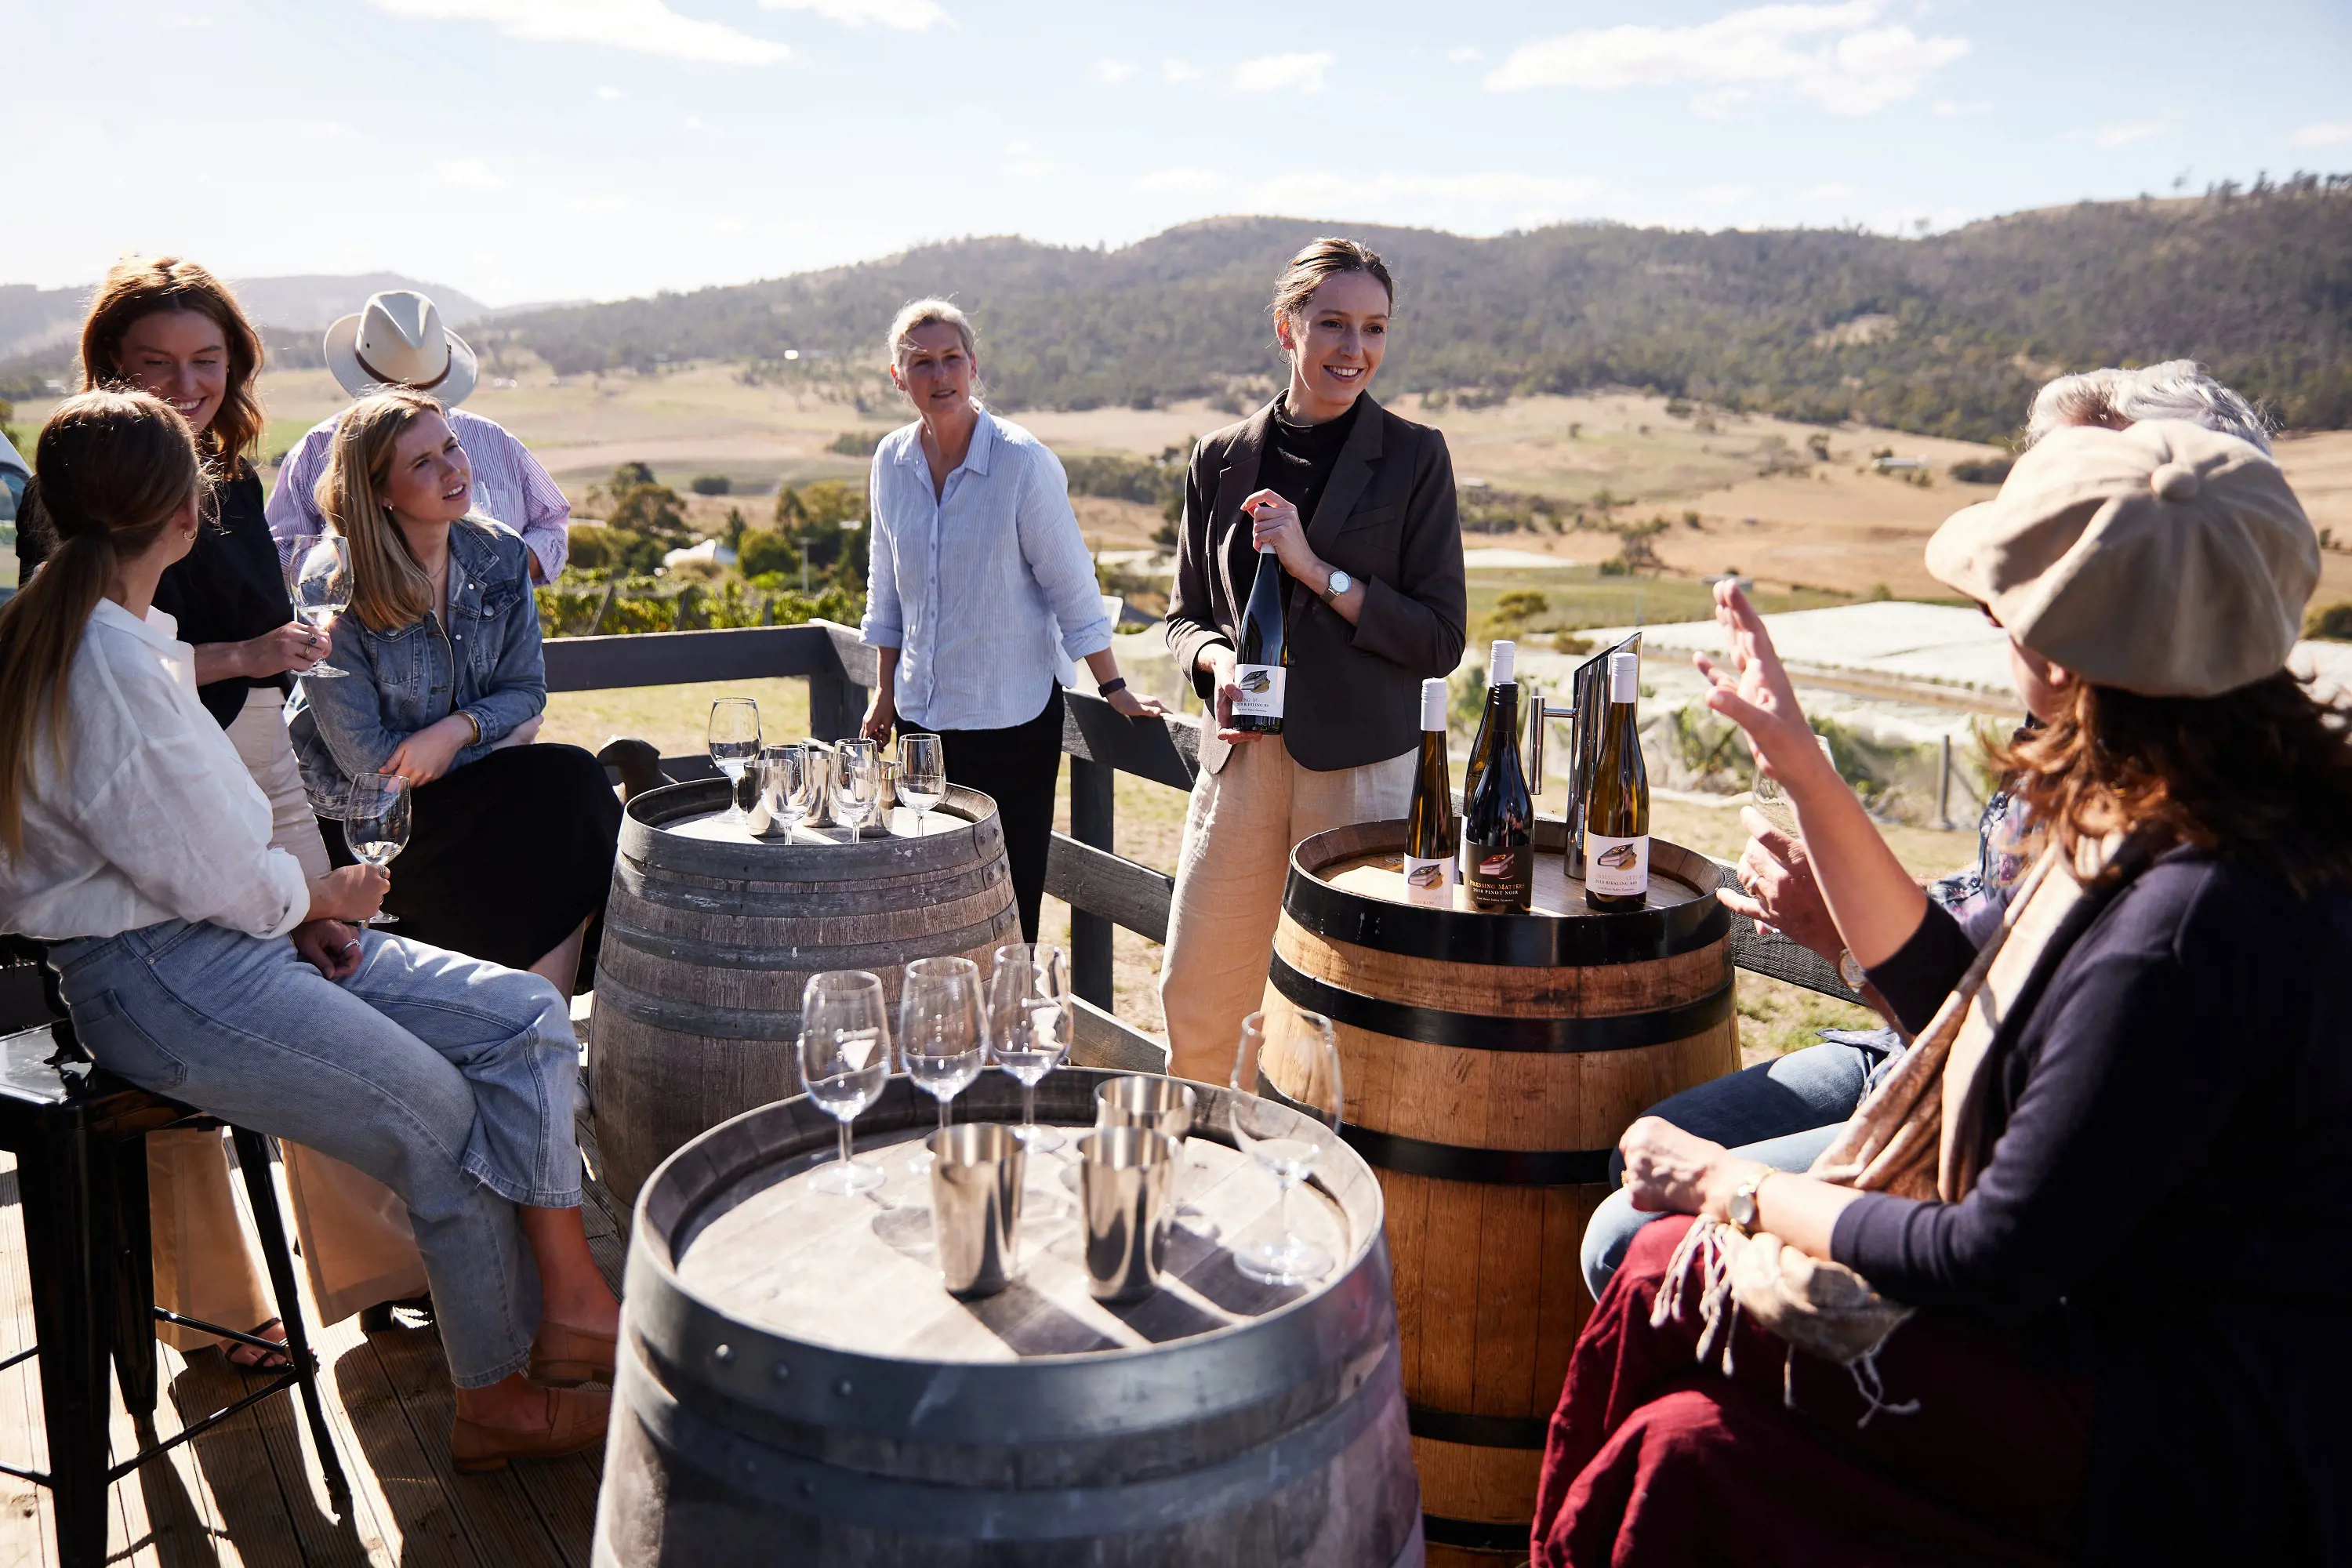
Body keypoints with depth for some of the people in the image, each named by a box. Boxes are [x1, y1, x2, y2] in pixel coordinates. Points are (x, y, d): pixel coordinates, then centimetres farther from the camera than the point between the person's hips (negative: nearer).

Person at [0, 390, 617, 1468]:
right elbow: (206, 872, -19)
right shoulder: (101, 661, -19)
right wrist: (320, 898, 1)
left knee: (525, 1018, -4)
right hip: (153, 980, -10)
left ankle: (567, 1298, -5)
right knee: (440, 1119, -15)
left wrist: (301, 912, 2)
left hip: (235, 935, 10)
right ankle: (495, 1400, 4)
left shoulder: (122, 634, 12)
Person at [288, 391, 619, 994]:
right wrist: (493, 735, -11)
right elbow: (362, 755, -16)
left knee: (570, 782, -22)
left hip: (461, 781, 5)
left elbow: (525, 691, 3)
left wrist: (457, 729, -18)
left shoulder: (500, 555, -1)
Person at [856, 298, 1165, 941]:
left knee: (1008, 900, -1)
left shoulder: (1024, 463, -12)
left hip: (1012, 716, -5)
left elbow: (1070, 582, -7)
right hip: (921, 713, 5)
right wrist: (886, 691, 16)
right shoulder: (892, 461, 3)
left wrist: (1113, 689, -7)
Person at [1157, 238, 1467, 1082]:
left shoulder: (1413, 457, -2)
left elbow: (1440, 638, -5)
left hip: (1362, 766, -3)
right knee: (1193, 1004, 10)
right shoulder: (1221, 458, 6)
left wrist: (1314, 568, -14)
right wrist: (1216, 659, -9)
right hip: (1243, 759, 3)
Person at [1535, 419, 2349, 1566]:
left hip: (2183, 1447, -8)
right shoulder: (2159, 835, 0)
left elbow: (1999, 1262, -24)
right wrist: (1802, 770, 8)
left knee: (1670, 1287, -10)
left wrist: (1736, 1190, -10)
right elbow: (1951, 996, 12)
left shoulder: (2194, 921, -30)